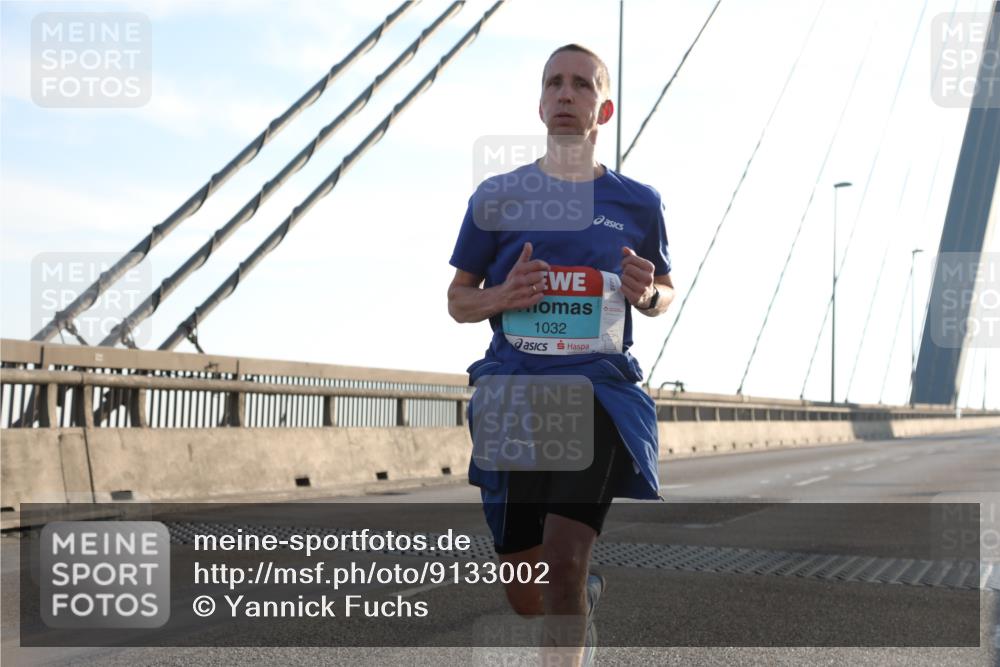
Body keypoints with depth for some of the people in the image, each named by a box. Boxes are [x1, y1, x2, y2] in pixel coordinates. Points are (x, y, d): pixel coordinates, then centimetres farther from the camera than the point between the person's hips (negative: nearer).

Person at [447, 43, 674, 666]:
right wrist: (500, 297, -10)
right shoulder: (497, 197, 7)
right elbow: (458, 299, 12)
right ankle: (586, 594, 44)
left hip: (600, 387, -1)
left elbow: (665, 293, 20)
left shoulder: (638, 202, 8)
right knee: (523, 592, 8)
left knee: (563, 560, -20)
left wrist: (646, 294, -4)